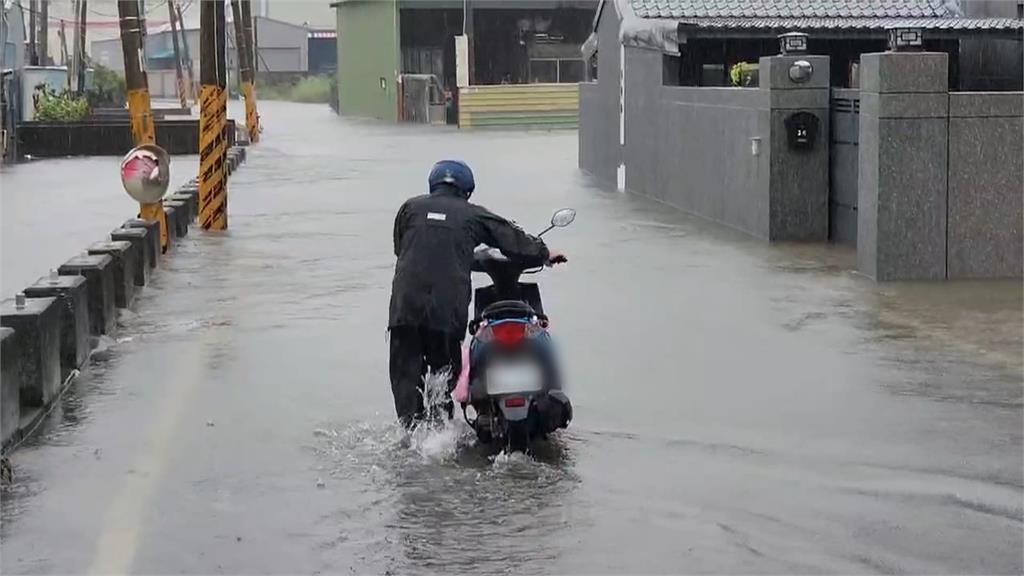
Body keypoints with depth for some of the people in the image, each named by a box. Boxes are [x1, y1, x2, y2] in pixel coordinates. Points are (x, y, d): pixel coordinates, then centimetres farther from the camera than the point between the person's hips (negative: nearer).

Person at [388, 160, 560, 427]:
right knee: (444, 372, 12)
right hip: (449, 308, -1)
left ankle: (411, 428, -7)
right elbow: (514, 239, 15)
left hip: (406, 305, 1)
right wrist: (545, 254, 30)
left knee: (406, 374, 5)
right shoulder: (474, 215, 9)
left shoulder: (410, 207, 12)